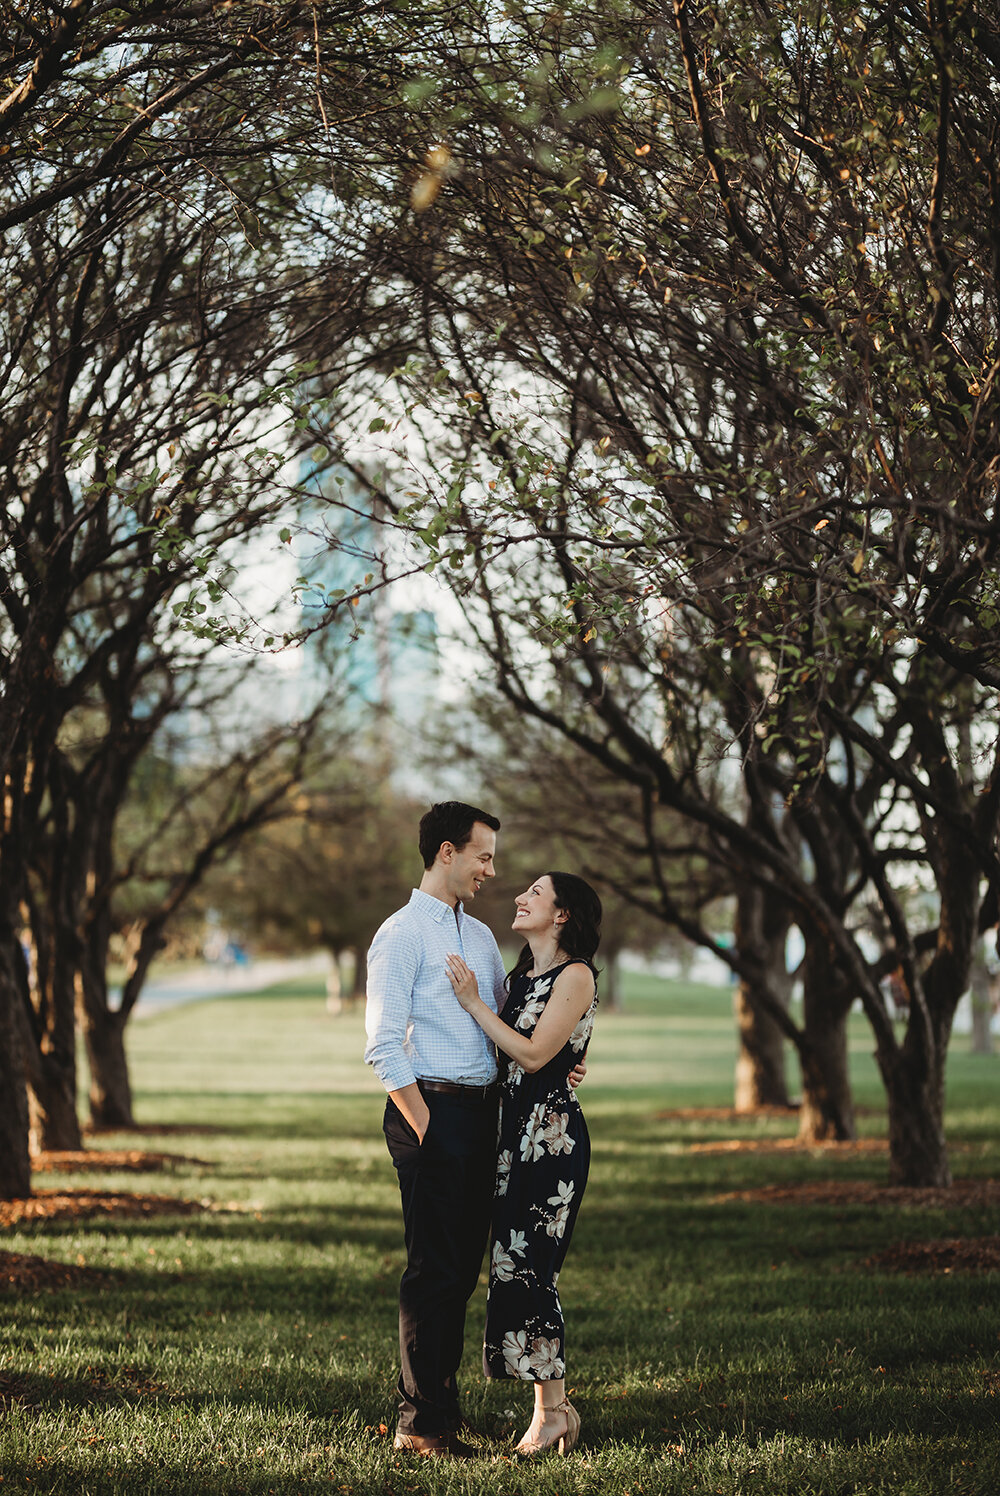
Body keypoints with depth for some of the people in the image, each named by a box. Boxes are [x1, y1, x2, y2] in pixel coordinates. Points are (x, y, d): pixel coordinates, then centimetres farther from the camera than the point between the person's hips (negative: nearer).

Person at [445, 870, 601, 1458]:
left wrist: (474, 1002, -13)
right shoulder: (524, 974, 17)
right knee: (516, 1265, 6)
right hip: (515, 1128, 9)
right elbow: (504, 1057, 15)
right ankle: (554, 1406, 11)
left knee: (527, 1266, -9)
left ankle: (550, 1411, -3)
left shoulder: (575, 975, -8)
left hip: (551, 1131, -8)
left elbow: (533, 1054, -15)